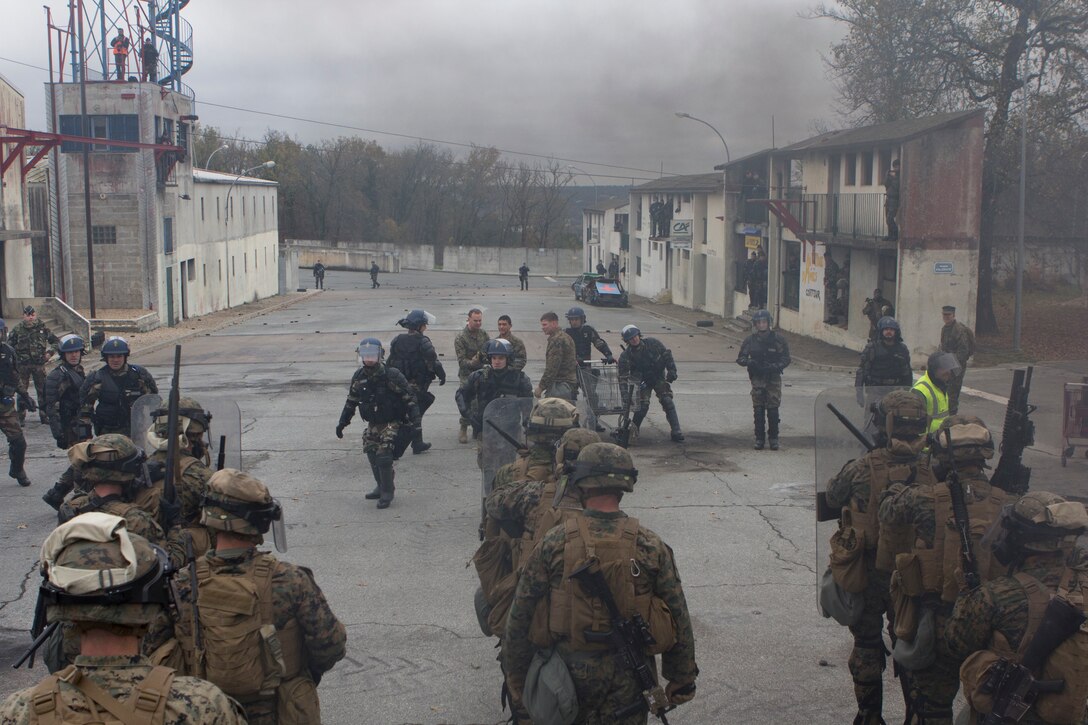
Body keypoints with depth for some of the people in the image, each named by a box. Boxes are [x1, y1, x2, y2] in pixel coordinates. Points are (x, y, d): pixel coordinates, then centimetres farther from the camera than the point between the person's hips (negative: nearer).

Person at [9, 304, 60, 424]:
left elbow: (56, 341, 12)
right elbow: (9, 346, 5)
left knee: (42, 391, 5)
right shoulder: (17, 329, -1)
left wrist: (50, 352, -2)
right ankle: (21, 417, 10)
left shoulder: (42, 328, 2)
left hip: (39, 364, 1)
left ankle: (44, 415, 15)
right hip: (22, 365, -1)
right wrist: (15, 358, -5)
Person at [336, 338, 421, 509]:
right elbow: (351, 401, 14)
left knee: (384, 455, -15)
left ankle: (387, 492, -3)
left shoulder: (391, 375, -18)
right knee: (372, 453, 5)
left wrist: (415, 422, -19)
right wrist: (342, 422, 16)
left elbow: (409, 398, -14)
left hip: (392, 423, -6)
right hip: (373, 424, 6)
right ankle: (382, 486, 24)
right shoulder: (359, 377, -1)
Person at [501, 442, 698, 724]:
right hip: (628, 679, 0)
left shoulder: (554, 543, -9)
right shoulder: (650, 545, -8)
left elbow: (520, 617, -5)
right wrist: (682, 680, 8)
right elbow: (679, 623, -3)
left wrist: (516, 678, 7)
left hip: (570, 671, 0)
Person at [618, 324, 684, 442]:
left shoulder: (652, 343, -14)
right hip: (643, 381, -1)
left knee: (667, 401, -12)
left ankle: (676, 431, -13)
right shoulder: (626, 356, -18)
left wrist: (671, 370, -10)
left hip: (659, 377, 1)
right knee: (643, 405, -15)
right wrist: (625, 393, -29)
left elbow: (666, 354, -2)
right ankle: (633, 430, 7)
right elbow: (622, 376, -20)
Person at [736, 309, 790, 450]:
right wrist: (749, 362, -16)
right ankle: (759, 438, 11)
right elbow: (740, 358, 6)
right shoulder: (750, 340, 2)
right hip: (757, 379, 1)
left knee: (773, 409, -3)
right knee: (758, 410, 3)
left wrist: (775, 367, -17)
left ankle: (773, 438, 7)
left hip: (773, 379, -1)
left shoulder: (778, 340, -2)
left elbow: (786, 359, 0)